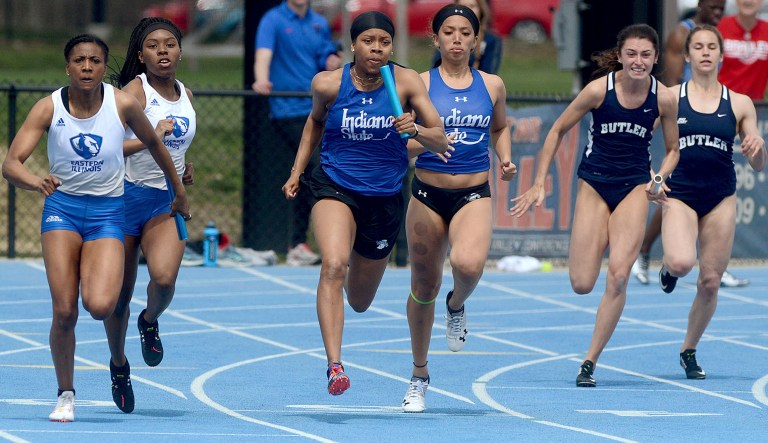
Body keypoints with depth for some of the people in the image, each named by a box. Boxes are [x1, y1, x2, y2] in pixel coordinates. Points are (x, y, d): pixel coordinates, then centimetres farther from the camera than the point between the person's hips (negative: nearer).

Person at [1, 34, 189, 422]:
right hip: (62, 207, 0)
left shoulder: (122, 105, -10)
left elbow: (154, 144, 10)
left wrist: (180, 193, 21)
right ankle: (65, 395, 11)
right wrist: (35, 182, -40)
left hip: (107, 212, 0)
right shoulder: (49, 108, -10)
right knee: (64, 312, -10)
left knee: (99, 306, -22)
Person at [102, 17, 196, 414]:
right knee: (119, 295, 4)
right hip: (128, 197, -3)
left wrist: (182, 171, 11)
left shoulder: (185, 95, 8)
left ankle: (150, 321, 11)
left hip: (167, 202, 3)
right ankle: (118, 365, 28)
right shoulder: (135, 91, -11)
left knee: (164, 278, -23)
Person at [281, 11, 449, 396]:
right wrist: (297, 171, 11)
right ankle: (334, 365, -36)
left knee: (360, 302, 15)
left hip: (385, 197, 2)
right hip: (335, 187, -2)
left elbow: (441, 142, -11)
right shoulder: (328, 84, -7)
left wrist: (416, 130, -31)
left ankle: (356, 272, 55)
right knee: (333, 266, -31)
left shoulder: (406, 82, -9)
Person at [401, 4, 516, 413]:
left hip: (474, 196, 0)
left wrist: (505, 159, 7)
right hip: (428, 195, 0)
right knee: (424, 287, 8)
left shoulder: (491, 85, 6)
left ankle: (457, 306, 8)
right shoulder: (419, 84, -1)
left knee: (468, 265, -29)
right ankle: (419, 376, 27)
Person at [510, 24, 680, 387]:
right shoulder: (599, 89, -12)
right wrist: (539, 184, -3)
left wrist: (660, 178, -12)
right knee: (582, 285, -6)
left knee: (618, 276, -16)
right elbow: (558, 130, -1)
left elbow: (673, 149, 9)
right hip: (594, 185, 0)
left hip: (634, 189, 0)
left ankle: (590, 361, -7)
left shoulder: (663, 98, -7)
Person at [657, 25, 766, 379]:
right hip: (679, 196, -2)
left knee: (710, 282, 2)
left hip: (721, 200, 2)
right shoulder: (669, 97, 2)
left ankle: (689, 351, 21)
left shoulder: (739, 104, 6)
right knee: (681, 263, -27)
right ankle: (667, 269, 11)